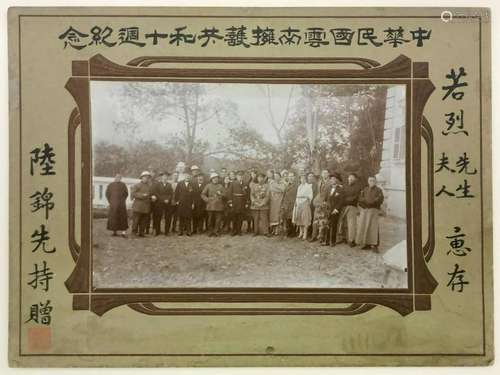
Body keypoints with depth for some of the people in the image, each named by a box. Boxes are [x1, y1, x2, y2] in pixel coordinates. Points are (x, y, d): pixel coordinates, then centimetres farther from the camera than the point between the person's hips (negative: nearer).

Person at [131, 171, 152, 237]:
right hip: (138, 207, -5)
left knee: (144, 221, 4)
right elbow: (133, 194, -8)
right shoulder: (137, 185, 2)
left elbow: (151, 194, 28)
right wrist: (142, 195, -15)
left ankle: (141, 233, 11)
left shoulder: (149, 186, 17)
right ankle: (134, 233, 2)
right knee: (136, 221, -4)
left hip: (146, 208, 5)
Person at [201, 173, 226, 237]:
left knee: (218, 220, -4)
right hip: (210, 206, -1)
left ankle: (216, 232, 4)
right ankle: (211, 231, 10)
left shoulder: (220, 186, 14)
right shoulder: (208, 186, 11)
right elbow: (203, 194, 9)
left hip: (219, 206, 1)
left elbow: (225, 195, 13)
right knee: (210, 219, -2)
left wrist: (220, 194, -7)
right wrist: (207, 200, -4)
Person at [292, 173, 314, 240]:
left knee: (305, 218, -6)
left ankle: (305, 234, -5)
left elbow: (310, 196, -5)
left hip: (305, 203, -6)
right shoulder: (299, 186, 18)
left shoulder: (309, 186, -2)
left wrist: (308, 202, -11)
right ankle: (301, 232, 16)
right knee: (299, 218, 7)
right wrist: (296, 202, 7)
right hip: (298, 203, 6)